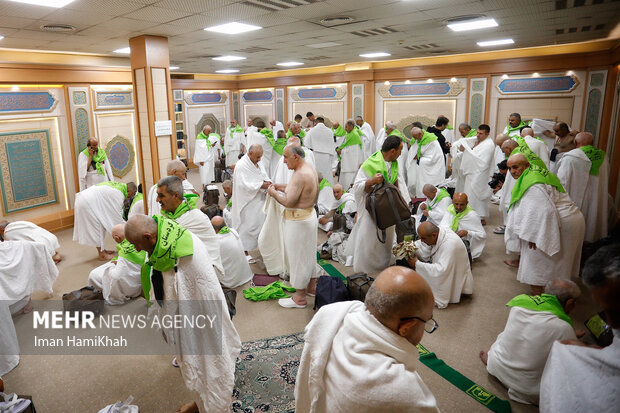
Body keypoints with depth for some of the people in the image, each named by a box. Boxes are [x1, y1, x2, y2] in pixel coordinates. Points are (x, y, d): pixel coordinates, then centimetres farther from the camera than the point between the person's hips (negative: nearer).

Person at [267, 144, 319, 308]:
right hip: (309, 215, 10)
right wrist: (282, 188, 9)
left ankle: (300, 298, 15)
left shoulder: (300, 175, -25)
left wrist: (274, 193, -9)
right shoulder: (310, 169, 7)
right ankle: (312, 286, 38)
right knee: (308, 253, 22)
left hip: (298, 220, -10)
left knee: (298, 256, 2)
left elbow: (289, 202, -25)